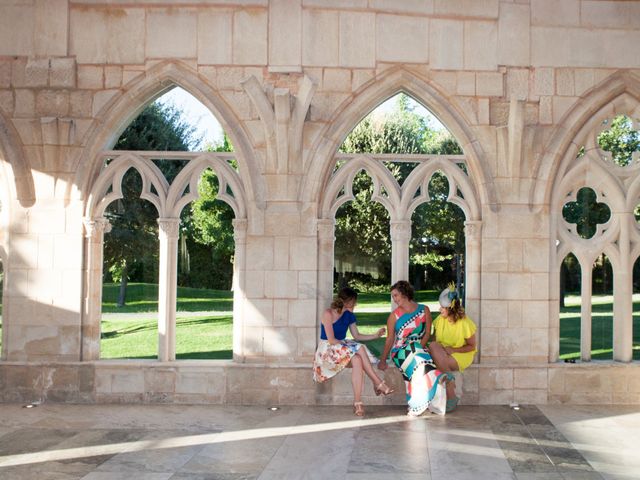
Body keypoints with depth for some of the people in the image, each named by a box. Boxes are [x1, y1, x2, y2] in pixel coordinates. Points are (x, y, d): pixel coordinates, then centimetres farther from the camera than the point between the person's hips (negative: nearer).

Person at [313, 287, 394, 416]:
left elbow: (357, 336, 15)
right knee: (359, 349, -28)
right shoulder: (328, 314, -14)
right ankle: (378, 383, -21)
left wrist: (376, 335, 7)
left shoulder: (349, 315, 8)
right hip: (327, 350, -6)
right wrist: (348, 346, -15)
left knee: (357, 360, -28)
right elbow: (331, 340, -16)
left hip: (342, 347, 6)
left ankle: (357, 402, -32)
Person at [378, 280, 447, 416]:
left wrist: (419, 347, -13)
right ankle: (435, 378, -47)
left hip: (418, 349, 0)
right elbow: (390, 339, 9)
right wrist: (383, 360, 3)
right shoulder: (394, 315, 8)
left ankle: (416, 404, -40)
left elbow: (427, 333, 4)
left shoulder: (424, 310, 7)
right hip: (399, 353, 0)